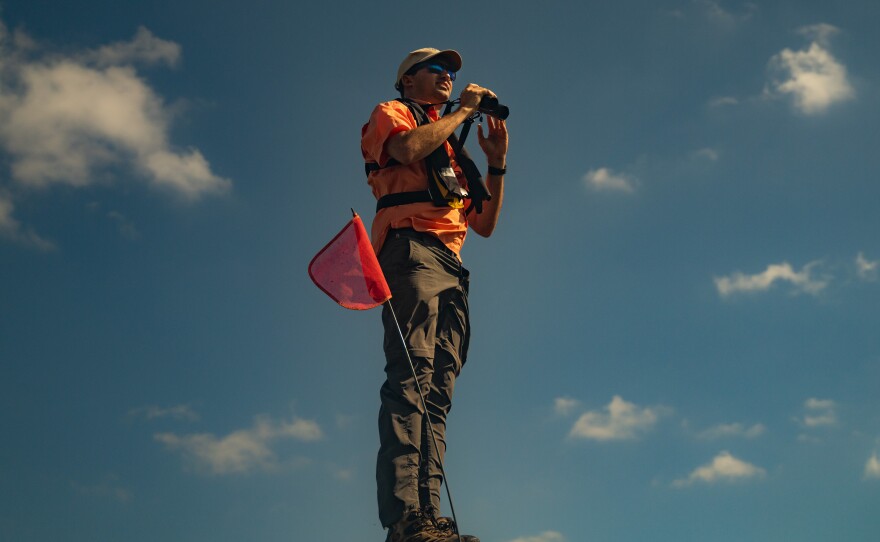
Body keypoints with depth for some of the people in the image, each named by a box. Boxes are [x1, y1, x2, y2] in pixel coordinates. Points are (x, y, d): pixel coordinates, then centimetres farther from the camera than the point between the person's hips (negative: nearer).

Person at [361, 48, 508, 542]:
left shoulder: (451, 148, 36)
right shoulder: (391, 113, 18)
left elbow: (485, 225, 28)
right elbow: (410, 149, -8)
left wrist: (497, 161, 18)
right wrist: (463, 110, 6)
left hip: (451, 269, 7)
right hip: (412, 248, -7)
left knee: (437, 391, -7)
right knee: (412, 377, -24)